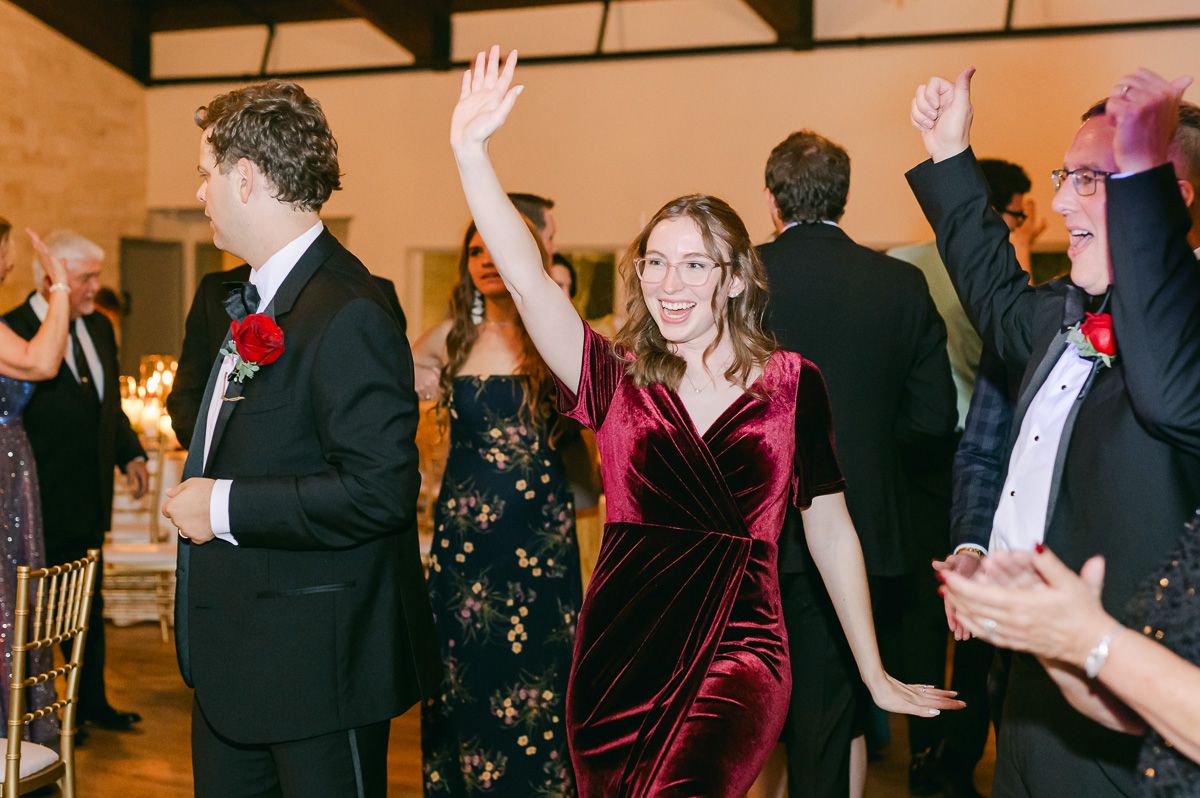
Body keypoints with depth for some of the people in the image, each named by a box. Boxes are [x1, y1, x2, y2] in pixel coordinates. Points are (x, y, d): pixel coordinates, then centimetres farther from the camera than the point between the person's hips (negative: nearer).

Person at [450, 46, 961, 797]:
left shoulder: (792, 384, 0)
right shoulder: (618, 378, 2)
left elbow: (830, 530, 7)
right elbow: (528, 279, -12)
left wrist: (877, 677, 12)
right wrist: (472, 149, -21)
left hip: (738, 658, -2)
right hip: (617, 659, 3)